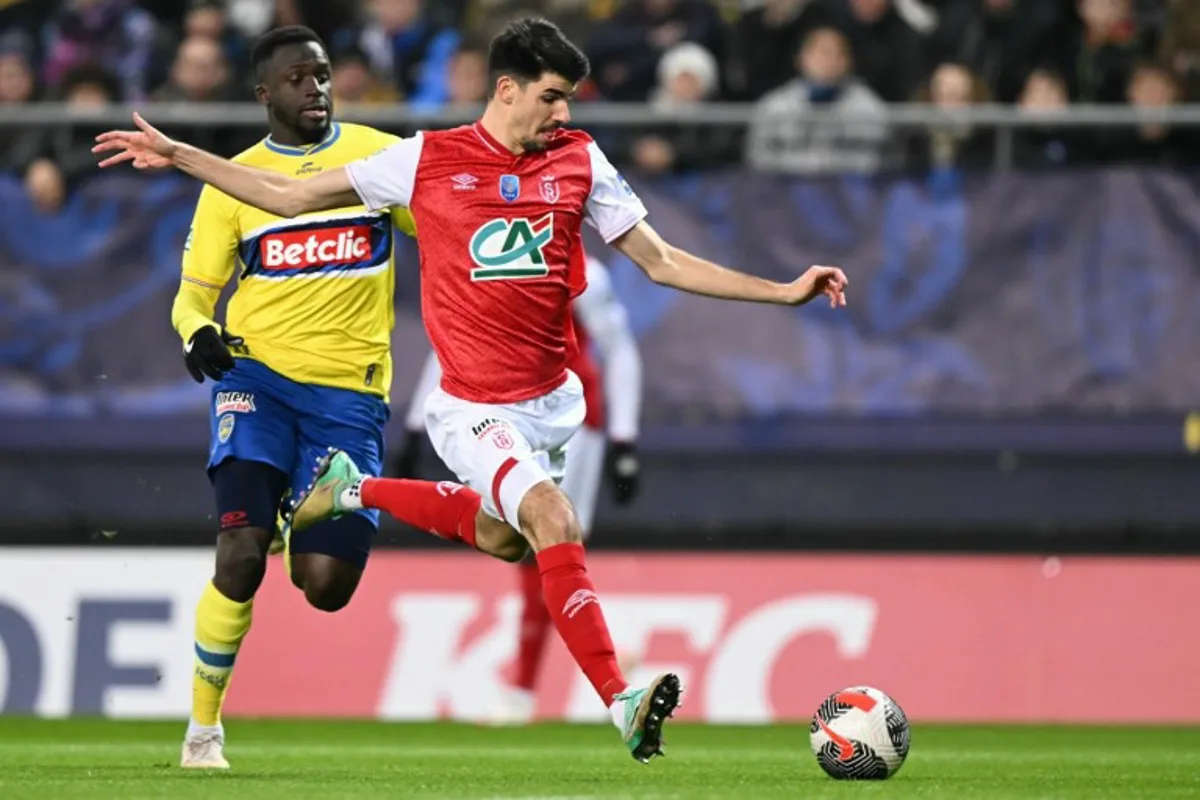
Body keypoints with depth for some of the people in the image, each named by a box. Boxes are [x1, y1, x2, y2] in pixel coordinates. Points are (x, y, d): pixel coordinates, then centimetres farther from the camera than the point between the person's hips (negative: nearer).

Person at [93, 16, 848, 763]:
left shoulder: (580, 161, 1)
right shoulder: (430, 160, -7)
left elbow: (663, 261, 6)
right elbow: (290, 196, 2)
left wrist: (785, 291, -1)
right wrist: (177, 156, -3)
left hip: (554, 398, 5)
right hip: (478, 409, -5)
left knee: (500, 537, 21)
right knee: (556, 522, -25)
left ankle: (356, 488, 44)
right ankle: (621, 702, -24)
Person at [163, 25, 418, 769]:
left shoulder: (379, 155, 4)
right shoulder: (234, 180, 6)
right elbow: (195, 290, 10)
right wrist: (198, 333, -12)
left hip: (349, 392, 1)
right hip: (258, 376, -1)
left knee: (326, 584, -7)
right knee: (242, 555, -18)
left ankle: (302, 525, 32)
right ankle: (204, 727, -1)